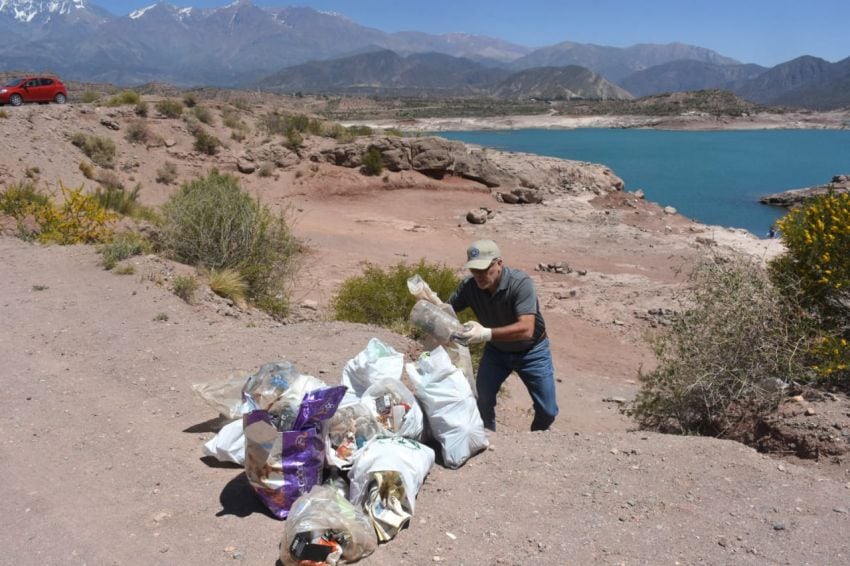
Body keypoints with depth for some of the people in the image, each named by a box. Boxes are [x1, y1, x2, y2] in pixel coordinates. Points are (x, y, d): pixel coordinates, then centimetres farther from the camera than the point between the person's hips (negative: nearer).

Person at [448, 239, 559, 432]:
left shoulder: (521, 283, -34)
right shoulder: (469, 286, -20)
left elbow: (526, 329, -43)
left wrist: (487, 334, -56)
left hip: (531, 351, -3)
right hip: (496, 350, 3)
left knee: (547, 411, 0)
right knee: (482, 401, -7)